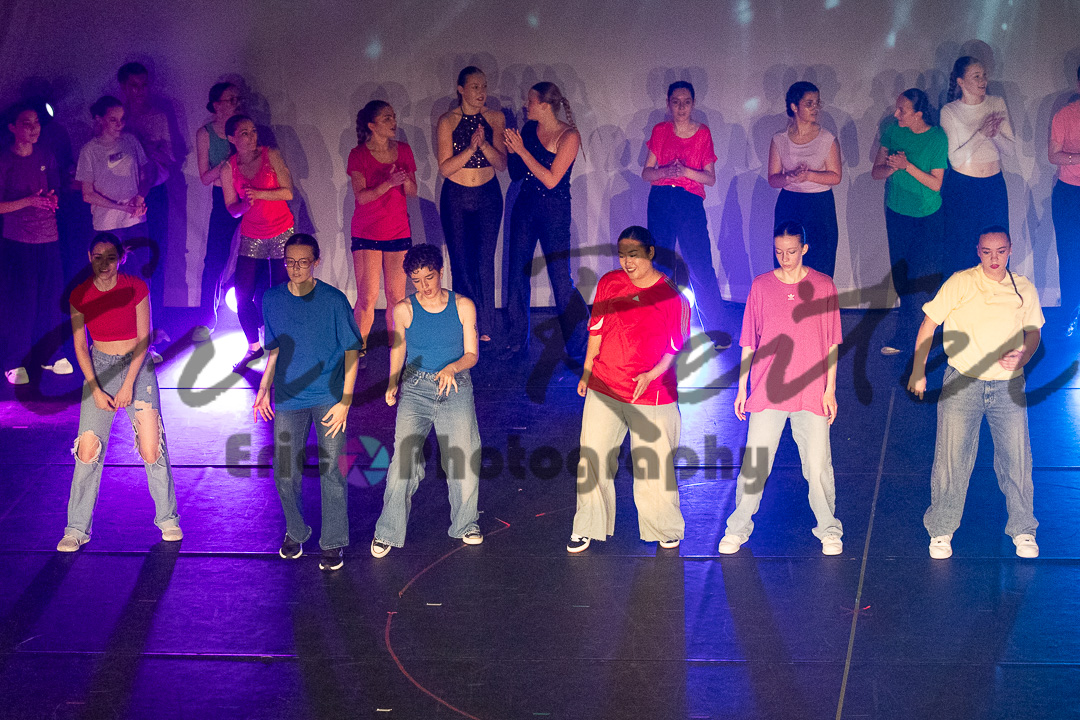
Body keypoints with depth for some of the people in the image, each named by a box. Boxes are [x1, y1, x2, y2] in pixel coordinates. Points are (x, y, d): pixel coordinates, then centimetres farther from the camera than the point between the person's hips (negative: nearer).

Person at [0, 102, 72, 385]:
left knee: (51, 296, 6)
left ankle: (50, 354, 20)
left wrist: (52, 199, -3)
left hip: (48, 237, 4)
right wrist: (29, 201, -19)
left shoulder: (46, 157, 8)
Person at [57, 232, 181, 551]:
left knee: (151, 451, -6)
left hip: (137, 368, -1)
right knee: (87, 451, -4)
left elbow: (143, 340, -6)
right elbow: (80, 346, 2)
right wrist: (96, 390, -6)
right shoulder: (80, 295, -3)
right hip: (99, 369, 2)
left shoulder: (136, 289, -8)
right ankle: (77, 529, 7)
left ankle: (168, 518, 13)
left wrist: (128, 384, -12)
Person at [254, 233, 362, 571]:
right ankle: (295, 532, 31)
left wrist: (345, 401, -9)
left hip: (328, 398, -3)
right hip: (288, 398, 3)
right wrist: (264, 388, 6)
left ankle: (334, 542, 13)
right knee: (285, 473, 8)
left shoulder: (334, 300, -9)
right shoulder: (272, 299, 1)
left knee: (330, 471, -1)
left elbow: (351, 352, -4)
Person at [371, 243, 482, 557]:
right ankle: (388, 532, 5)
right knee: (403, 460, -8)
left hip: (455, 390, 1)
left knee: (463, 460, 5)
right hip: (415, 390, 0)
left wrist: (452, 368, -20)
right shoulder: (404, 310, -2)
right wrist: (393, 384, 0)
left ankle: (466, 523, 28)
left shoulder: (463, 306, -2)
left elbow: (472, 354, 0)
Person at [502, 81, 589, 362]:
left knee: (561, 278, -4)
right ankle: (517, 341, 18)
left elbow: (551, 179, -20)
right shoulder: (529, 129, 5)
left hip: (554, 211, -6)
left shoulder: (569, 136, -12)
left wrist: (522, 150, -20)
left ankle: (579, 345, 9)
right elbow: (517, 173, 12)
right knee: (517, 273, 7)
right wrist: (512, 151, -7)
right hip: (525, 206, 6)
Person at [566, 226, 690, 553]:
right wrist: (587, 373, 11)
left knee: (654, 464, 6)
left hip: (652, 395, -3)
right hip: (604, 390, 3)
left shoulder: (673, 295, -7)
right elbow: (596, 331, 9)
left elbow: (676, 348, -3)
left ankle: (665, 528, 26)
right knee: (592, 459, 5)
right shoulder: (609, 283, 1)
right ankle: (587, 527, 19)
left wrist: (652, 374, -17)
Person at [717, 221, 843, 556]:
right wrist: (742, 388, 6)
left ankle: (828, 531, 19)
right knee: (754, 463, 2)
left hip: (812, 393, 0)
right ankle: (737, 529, 16)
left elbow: (832, 344, 4)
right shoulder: (761, 286, 3)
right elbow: (749, 343, 7)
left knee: (818, 465, 2)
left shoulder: (823, 286, 1)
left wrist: (830, 389, 0)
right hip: (766, 391, 1)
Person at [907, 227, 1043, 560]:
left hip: (1008, 385, 2)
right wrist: (918, 371, -4)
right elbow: (929, 324, -1)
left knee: (1017, 459, 4)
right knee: (952, 457, 0)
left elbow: (1033, 332, 15)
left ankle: (1023, 530, 22)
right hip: (962, 383, -2)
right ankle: (942, 530, 15)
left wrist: (1022, 357, -6)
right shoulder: (960, 283, -6)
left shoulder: (1024, 289, 4)